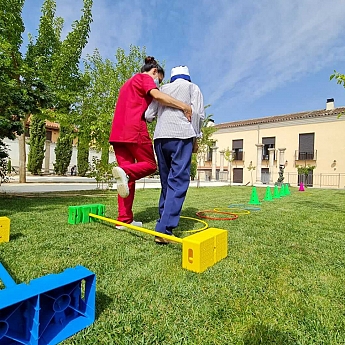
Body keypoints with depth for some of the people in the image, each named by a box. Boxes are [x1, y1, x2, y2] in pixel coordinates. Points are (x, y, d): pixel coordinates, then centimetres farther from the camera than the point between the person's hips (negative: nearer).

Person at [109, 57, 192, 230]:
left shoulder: (128, 83, 33)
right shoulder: (144, 77, 5)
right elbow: (158, 95, -16)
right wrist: (184, 106, -18)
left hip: (117, 132, 8)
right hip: (134, 130, -8)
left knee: (128, 176, 5)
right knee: (150, 164, 6)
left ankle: (124, 219, 5)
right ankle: (125, 172, -24)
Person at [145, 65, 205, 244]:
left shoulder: (163, 89, 24)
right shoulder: (193, 87, 17)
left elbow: (149, 115, 15)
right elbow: (198, 113, 0)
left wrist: (151, 117, 38)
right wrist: (195, 138, 8)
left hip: (160, 137, 4)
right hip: (182, 137, -4)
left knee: (167, 180, 13)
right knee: (178, 181, -9)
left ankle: (164, 221, 17)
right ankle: (164, 229, -18)